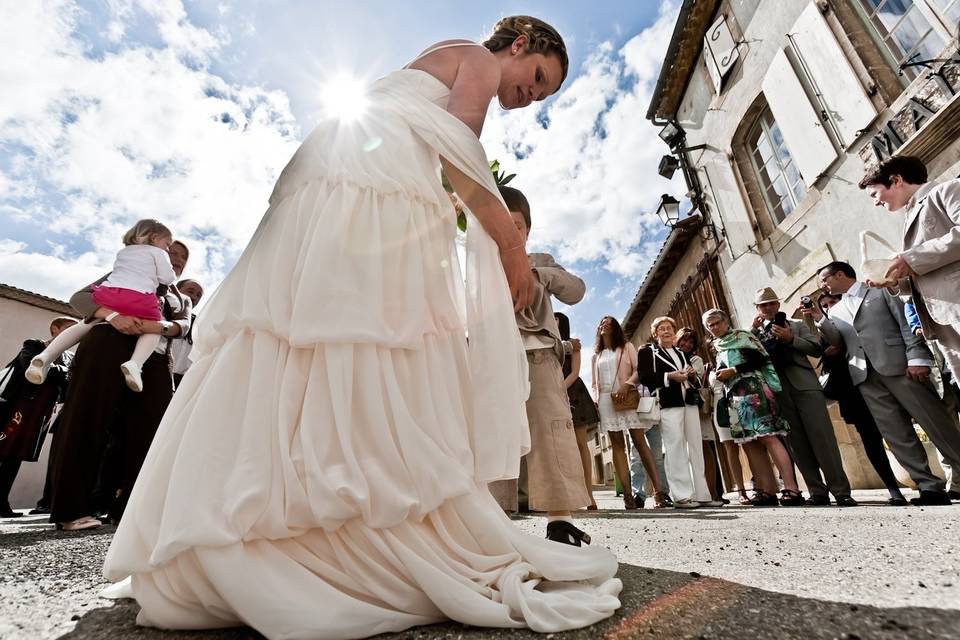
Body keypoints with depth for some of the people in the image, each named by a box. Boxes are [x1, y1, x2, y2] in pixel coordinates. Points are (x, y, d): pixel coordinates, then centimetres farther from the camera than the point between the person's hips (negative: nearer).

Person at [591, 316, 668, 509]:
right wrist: (595, 399, 2)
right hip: (605, 399, 3)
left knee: (640, 442, -9)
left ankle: (658, 491, -9)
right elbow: (594, 383, 20)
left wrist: (628, 384, -17)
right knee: (617, 445, -2)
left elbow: (638, 370, 1)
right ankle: (628, 494, -4)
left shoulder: (627, 347, 13)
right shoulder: (596, 355, 21)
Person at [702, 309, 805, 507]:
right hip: (735, 398, 8)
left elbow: (761, 358, -7)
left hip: (752, 390, -7)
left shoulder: (741, 336, 5)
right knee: (749, 443, 1)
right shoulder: (719, 348, 24)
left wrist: (733, 370, -11)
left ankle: (792, 490, -19)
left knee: (767, 437, -17)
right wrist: (719, 376, 9)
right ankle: (768, 492, 1)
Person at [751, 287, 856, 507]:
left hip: (804, 386, -1)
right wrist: (754, 330, -3)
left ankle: (841, 491, -3)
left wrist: (791, 339, -8)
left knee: (822, 437, -8)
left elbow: (817, 349, 5)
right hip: (778, 392, 1)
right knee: (798, 444, 1)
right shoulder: (755, 333, 17)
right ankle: (818, 492, 6)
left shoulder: (797, 325, 17)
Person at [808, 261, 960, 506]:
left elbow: (908, 321, -1)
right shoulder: (836, 311, 22)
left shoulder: (881, 291, 9)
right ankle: (931, 487, 3)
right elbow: (838, 342, 11)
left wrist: (917, 357, -13)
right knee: (896, 434, 0)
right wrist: (820, 319, -3)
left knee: (937, 424, -3)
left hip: (898, 366, -4)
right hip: (866, 376, 4)